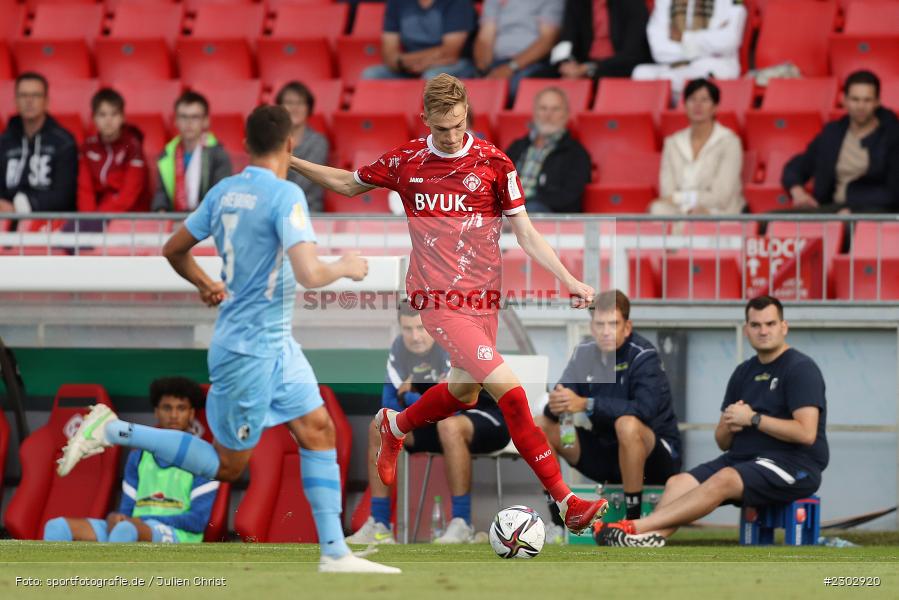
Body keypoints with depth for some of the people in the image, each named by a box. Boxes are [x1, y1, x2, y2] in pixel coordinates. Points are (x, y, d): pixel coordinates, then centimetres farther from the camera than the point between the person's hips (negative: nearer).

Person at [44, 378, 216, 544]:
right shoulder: (138, 457, 22)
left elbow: (198, 521, -4)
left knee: (126, 529, -42)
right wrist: (115, 519, -7)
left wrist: (141, 520, -11)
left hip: (178, 537, -6)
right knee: (58, 527, -17)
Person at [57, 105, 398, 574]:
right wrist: (345, 267, -8)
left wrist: (205, 284, 34)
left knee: (318, 430, 6)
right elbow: (308, 275, -28)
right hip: (250, 349, -9)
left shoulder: (223, 192, 4)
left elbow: (174, 250, 15)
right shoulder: (285, 195, -20)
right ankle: (113, 431, 2)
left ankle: (334, 551, 4)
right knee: (227, 465, 1)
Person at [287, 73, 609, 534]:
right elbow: (349, 184, 17)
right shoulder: (406, 162, -1)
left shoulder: (493, 163, -2)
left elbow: (525, 233, 2)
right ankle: (565, 501, -13)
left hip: (483, 297, 3)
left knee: (465, 391, 17)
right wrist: (291, 162, 12)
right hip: (438, 298, -3)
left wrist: (567, 279, -7)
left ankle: (394, 426, 50)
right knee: (507, 387, -15)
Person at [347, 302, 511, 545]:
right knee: (380, 428, -4)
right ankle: (379, 525, -4)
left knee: (449, 425, -39)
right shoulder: (399, 349, -3)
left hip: (491, 421, -8)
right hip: (438, 421, 8)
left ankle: (462, 524, -31)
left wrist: (410, 398, -18)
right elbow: (390, 405, -3)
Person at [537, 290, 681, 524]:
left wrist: (586, 404, -40)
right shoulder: (585, 353, -1)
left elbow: (644, 409, -33)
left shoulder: (643, 356, -18)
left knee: (628, 425, -37)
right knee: (542, 425, -5)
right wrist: (556, 404, -31)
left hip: (656, 456, -6)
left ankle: (634, 520, -26)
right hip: (605, 452, 6)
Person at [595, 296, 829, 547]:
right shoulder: (744, 373, 18)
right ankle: (648, 539, -39)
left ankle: (636, 527, -38)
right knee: (679, 484, -13)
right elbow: (723, 442, 20)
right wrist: (728, 426, -5)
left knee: (724, 480, -32)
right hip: (745, 458, 8)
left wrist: (753, 419, -15)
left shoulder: (800, 368, -6)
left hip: (793, 465, -8)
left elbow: (806, 433, -19)